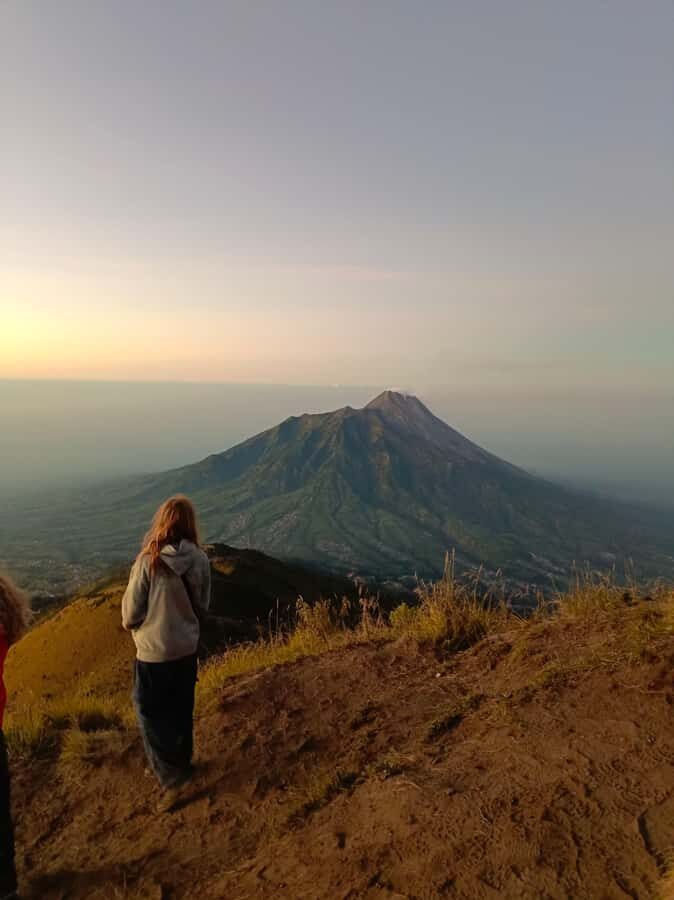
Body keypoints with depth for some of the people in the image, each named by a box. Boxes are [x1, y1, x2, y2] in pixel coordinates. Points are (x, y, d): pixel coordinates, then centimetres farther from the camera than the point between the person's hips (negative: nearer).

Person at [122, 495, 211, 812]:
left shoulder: (149, 560, -22)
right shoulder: (199, 560, -12)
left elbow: (131, 611, -14)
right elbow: (202, 605, 0)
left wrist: (131, 624, 8)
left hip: (154, 649, -4)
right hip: (187, 646, 5)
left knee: (150, 713, 12)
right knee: (180, 710, 22)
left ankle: (171, 776, 10)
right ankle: (181, 761, 38)